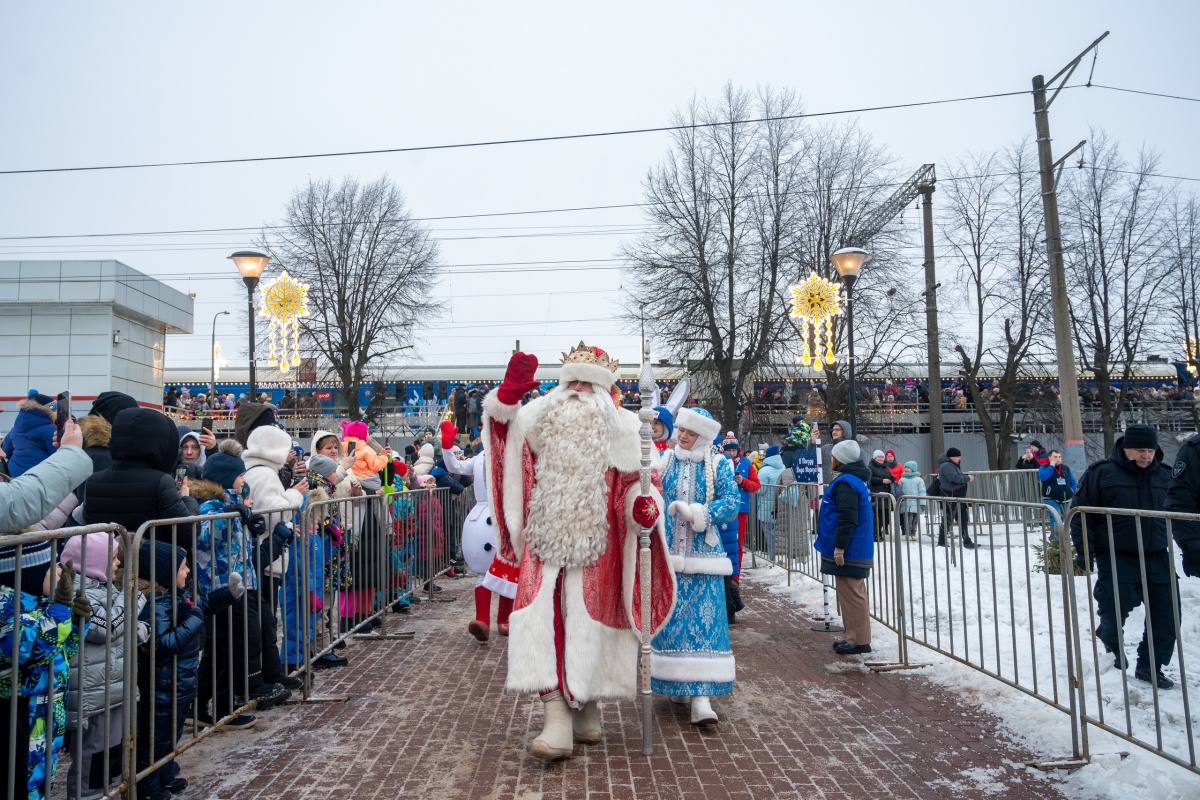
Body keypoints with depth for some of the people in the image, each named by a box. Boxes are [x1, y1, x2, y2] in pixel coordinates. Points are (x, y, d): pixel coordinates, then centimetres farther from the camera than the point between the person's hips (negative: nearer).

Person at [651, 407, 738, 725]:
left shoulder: (718, 465, 2)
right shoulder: (663, 460, 7)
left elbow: (732, 503, -7)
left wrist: (695, 513, -16)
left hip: (702, 556, -1)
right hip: (665, 554, 2)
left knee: (703, 621, -6)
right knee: (668, 620, 5)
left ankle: (701, 696, -5)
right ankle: (678, 684, 22)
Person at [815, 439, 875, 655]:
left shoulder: (845, 483, -18)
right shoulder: (854, 479, 16)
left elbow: (847, 519, -25)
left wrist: (839, 547, -21)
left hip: (848, 551, -11)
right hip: (855, 549, 11)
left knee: (852, 595, -4)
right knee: (849, 594, 16)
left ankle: (859, 640, 2)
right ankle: (852, 636, 23)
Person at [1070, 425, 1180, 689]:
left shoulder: (1164, 476, 8)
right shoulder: (1101, 473, -6)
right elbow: (1080, 513, -5)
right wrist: (1084, 550, -10)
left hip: (1157, 558, 4)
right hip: (1116, 557, -4)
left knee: (1167, 615, 4)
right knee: (1114, 610, 0)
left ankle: (1150, 666, 21)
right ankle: (1111, 649, 30)